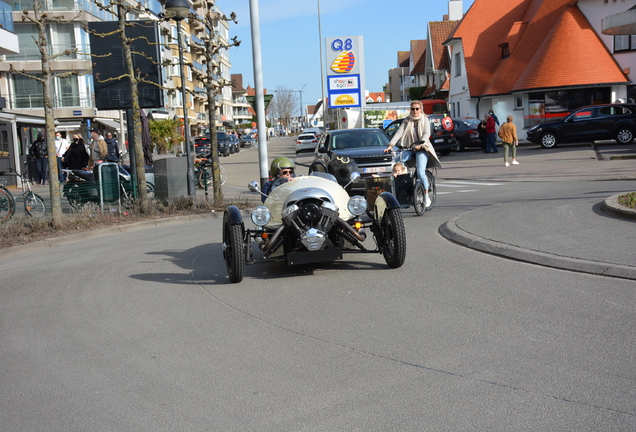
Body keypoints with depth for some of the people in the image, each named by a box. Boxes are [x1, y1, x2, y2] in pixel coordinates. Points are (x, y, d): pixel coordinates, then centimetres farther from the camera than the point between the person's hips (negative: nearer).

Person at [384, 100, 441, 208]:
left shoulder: (425, 120, 6)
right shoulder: (407, 121, 12)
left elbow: (427, 133, -10)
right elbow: (399, 133, -1)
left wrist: (420, 144, -29)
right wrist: (390, 145, -16)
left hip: (422, 149, -3)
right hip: (409, 149, 3)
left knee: (420, 172, -20)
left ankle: (426, 197, -9)